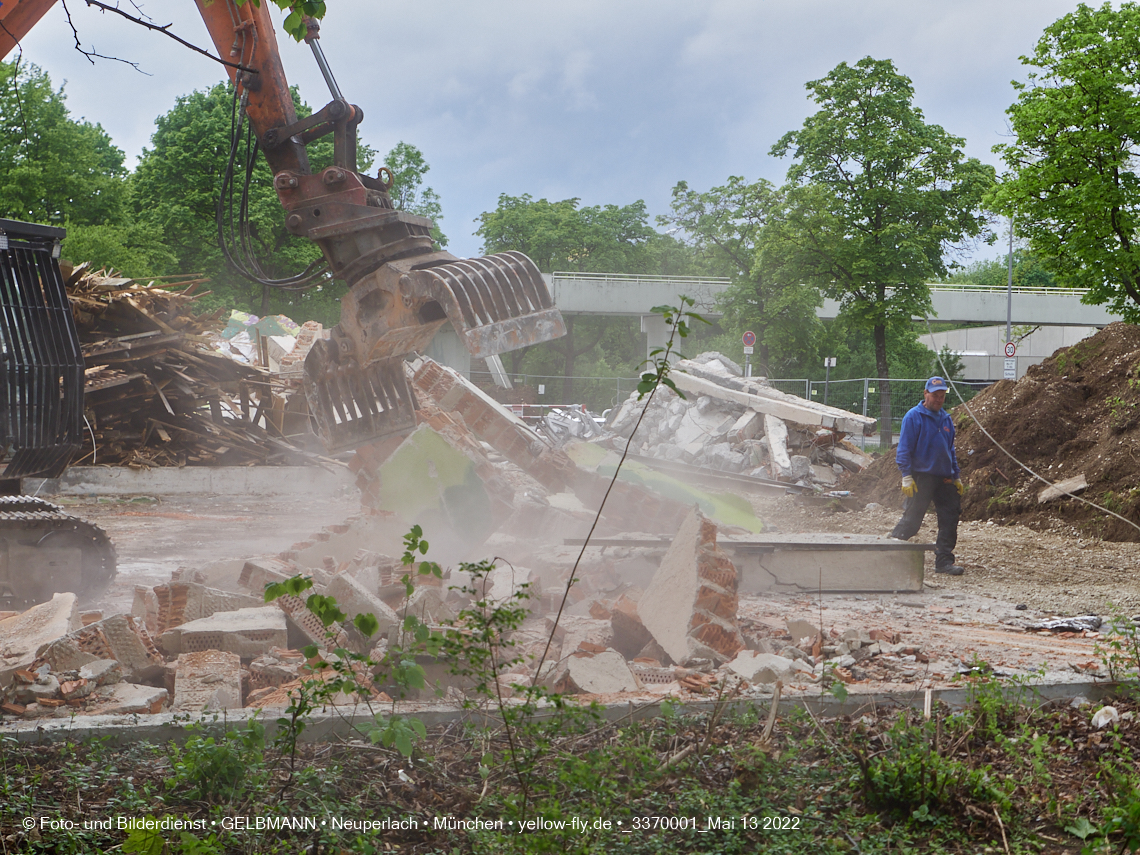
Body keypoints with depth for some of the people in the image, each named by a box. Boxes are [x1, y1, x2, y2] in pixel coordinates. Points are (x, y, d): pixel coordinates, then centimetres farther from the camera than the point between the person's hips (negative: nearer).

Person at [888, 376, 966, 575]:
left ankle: (944, 561, 8)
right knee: (911, 521, -6)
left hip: (944, 478, 6)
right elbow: (904, 449, -8)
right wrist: (907, 477, -14)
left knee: (950, 518, 1)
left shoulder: (946, 419, 15)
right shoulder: (914, 417, -5)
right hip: (921, 478, -6)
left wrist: (957, 477, 20)